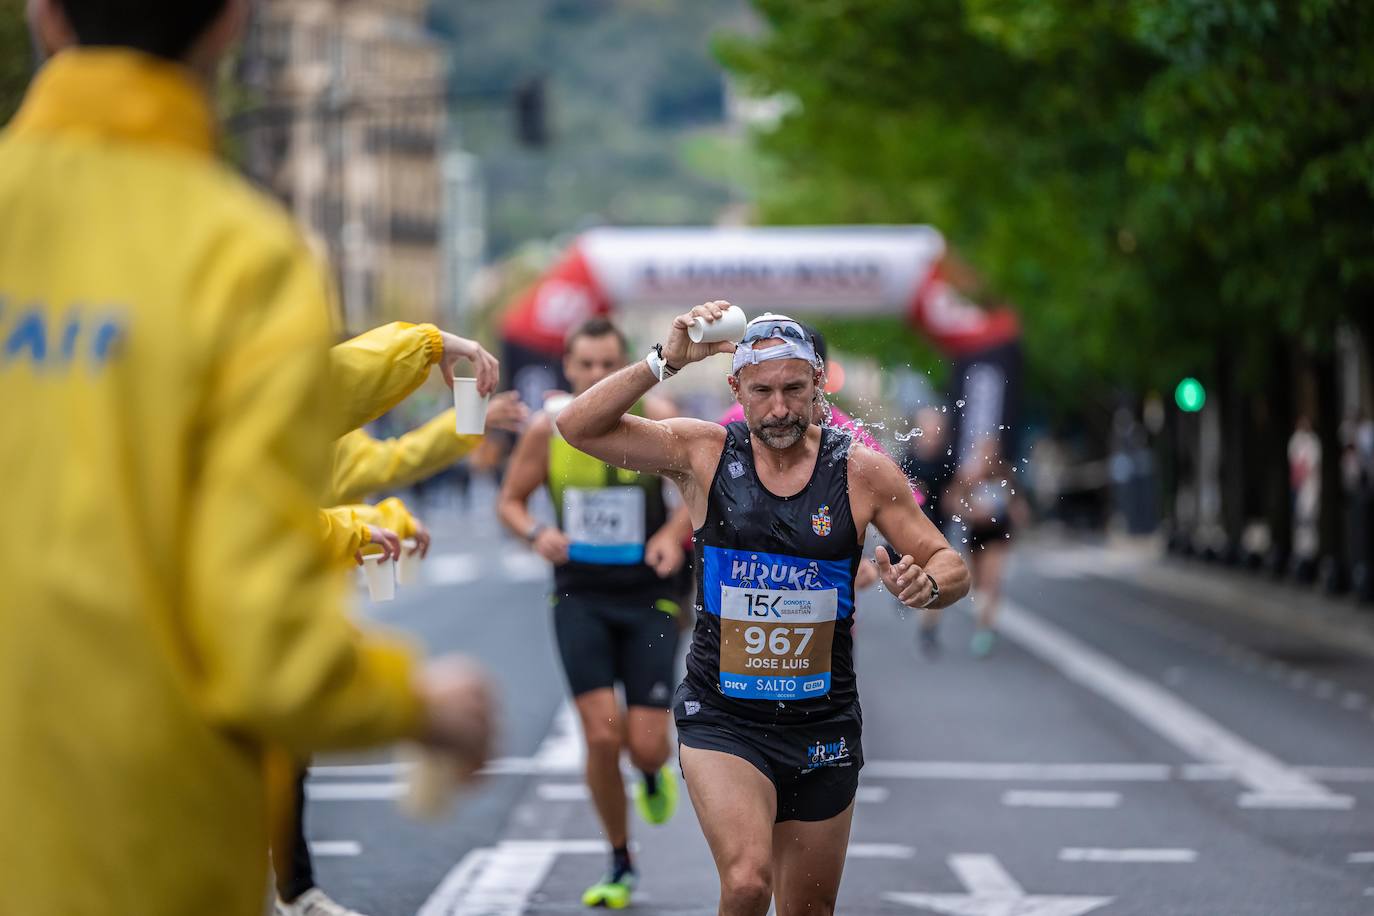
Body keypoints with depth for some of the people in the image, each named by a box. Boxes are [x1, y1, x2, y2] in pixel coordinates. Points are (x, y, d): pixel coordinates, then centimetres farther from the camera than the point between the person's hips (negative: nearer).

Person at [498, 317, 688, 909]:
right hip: (580, 598, 1)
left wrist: (675, 534, -16)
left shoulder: (656, 419, -7)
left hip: (649, 599, -1)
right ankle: (620, 866, 9)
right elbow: (510, 500, 7)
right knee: (602, 737, -11)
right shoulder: (547, 429, -4)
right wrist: (536, 534, -14)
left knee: (646, 746, -6)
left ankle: (653, 773, 35)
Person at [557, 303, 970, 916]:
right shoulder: (703, 454, -3)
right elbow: (578, 426, -9)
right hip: (721, 720, -2)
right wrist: (664, 362, -18)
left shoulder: (863, 472, -3)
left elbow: (951, 566, 2)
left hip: (823, 726, 2)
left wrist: (926, 585, -21)